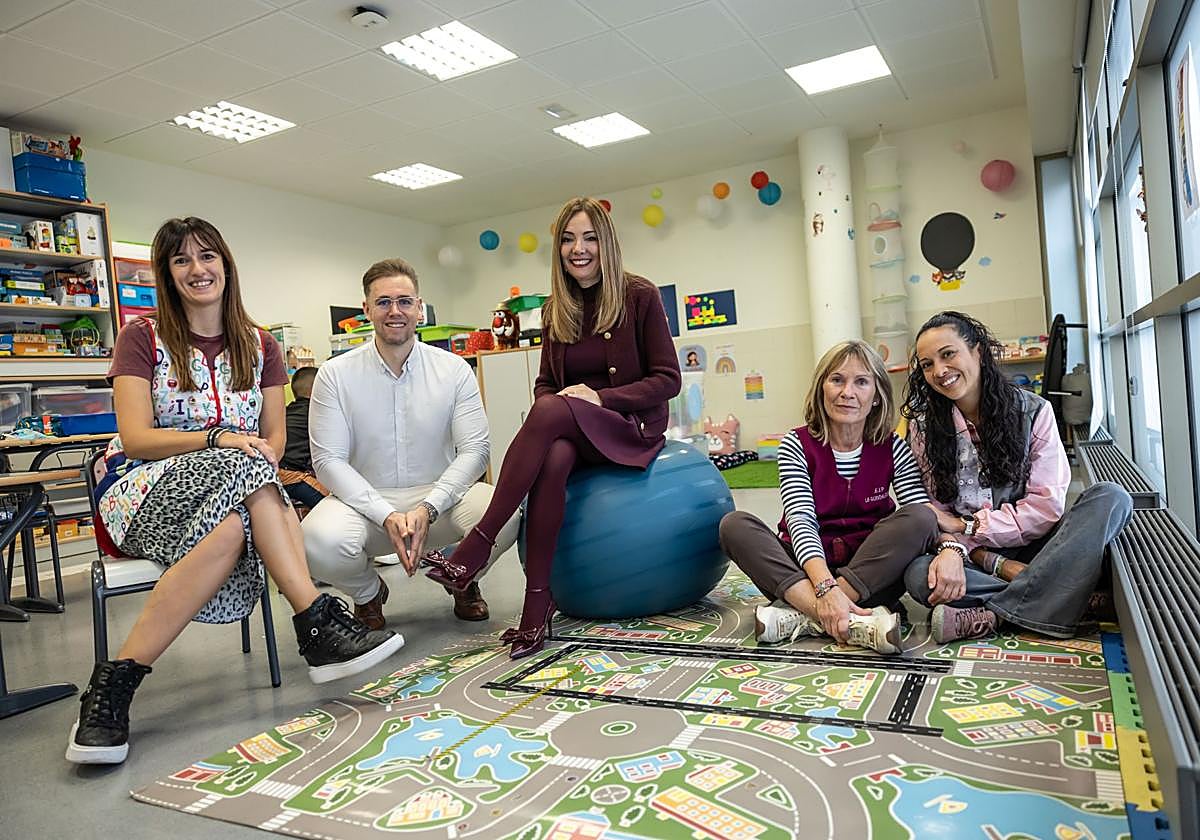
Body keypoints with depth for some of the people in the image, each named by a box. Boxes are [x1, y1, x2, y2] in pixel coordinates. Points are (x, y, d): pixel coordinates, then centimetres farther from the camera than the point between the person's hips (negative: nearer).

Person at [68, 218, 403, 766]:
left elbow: (273, 439, 10)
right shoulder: (143, 337, 3)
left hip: (233, 492, 3)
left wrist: (264, 450, -14)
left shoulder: (258, 345, 12)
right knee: (242, 468, -36)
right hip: (145, 490, -3)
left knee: (235, 530, -36)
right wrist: (219, 440, -22)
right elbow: (136, 438, -7)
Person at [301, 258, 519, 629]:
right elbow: (328, 460, -7)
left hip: (439, 499, 1)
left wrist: (427, 509, -20)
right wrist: (387, 516, -20)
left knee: (504, 515, -30)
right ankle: (368, 592, 6)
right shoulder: (335, 375, -2)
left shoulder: (454, 369, 0)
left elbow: (474, 449, -5)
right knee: (319, 541, -33)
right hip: (366, 503, 0)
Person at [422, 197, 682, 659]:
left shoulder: (640, 296, -3)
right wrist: (551, 401, -10)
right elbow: (545, 382, 15)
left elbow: (667, 379, -6)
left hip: (632, 427, -3)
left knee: (551, 411, -35)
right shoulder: (555, 310, 11)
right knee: (553, 458, -35)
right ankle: (537, 601, -33)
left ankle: (478, 544, -32)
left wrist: (599, 397, -17)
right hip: (573, 432, 4)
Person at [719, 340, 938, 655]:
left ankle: (803, 615, -30)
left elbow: (924, 518, -12)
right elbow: (801, 523, -18)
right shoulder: (797, 446, -6)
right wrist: (826, 587, -35)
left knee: (919, 518, -25)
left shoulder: (892, 447, -1)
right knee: (734, 524, -23)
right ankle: (853, 623, -38)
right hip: (806, 572, 0)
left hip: (873, 574, 1)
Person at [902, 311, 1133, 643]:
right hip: (975, 556, -1)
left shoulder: (1032, 411, -3)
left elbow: (1048, 506, -9)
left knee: (1111, 497, -25)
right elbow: (937, 513, -4)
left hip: (1033, 544, 2)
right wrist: (953, 549, -25)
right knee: (918, 575, -33)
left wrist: (965, 526, -13)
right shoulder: (923, 427, 0)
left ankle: (990, 615, -31)